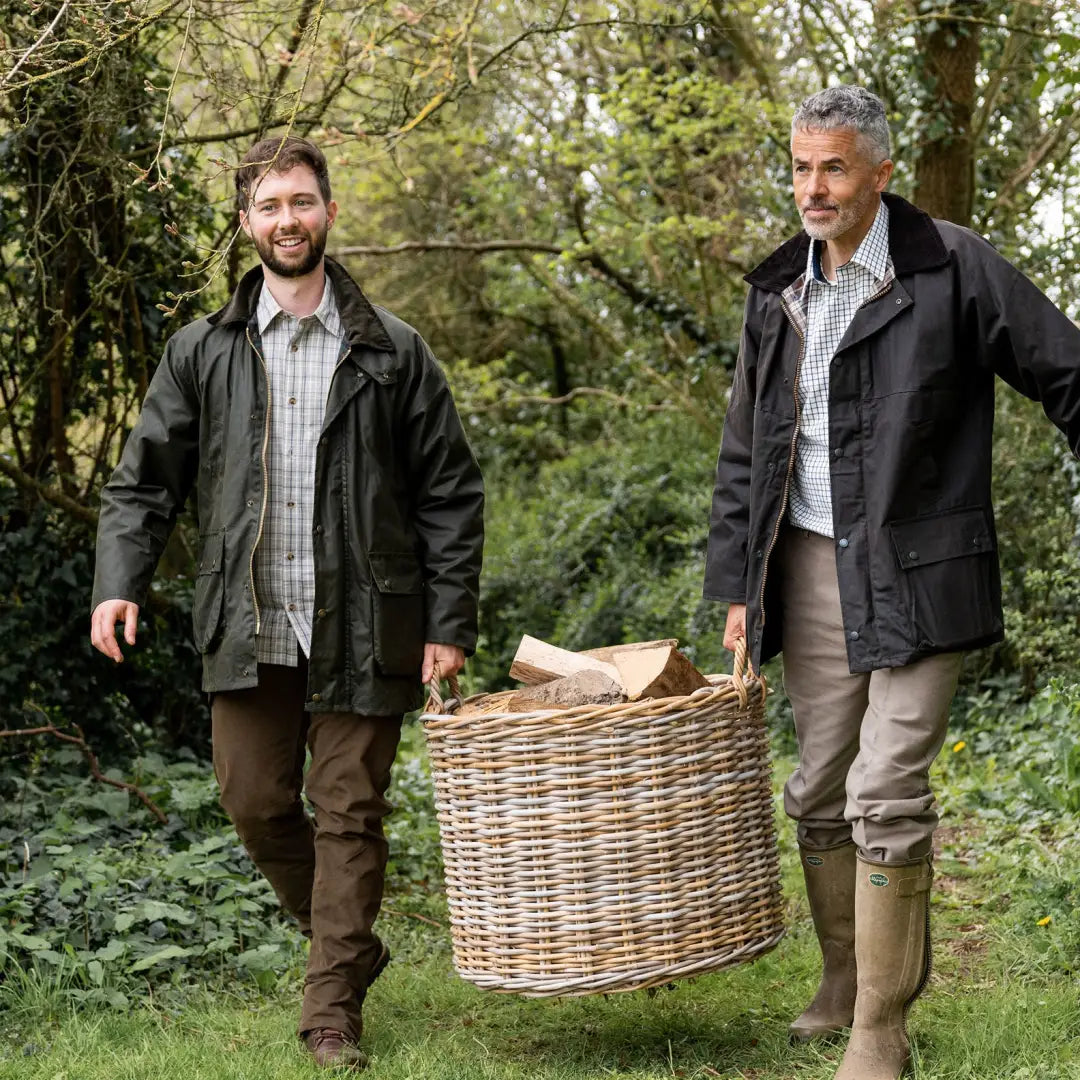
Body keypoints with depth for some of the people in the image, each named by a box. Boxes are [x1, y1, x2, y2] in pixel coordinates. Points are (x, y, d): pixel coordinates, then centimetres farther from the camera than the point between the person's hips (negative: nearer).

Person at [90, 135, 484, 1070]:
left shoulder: (392, 353, 2)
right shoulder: (203, 353, 7)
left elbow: (450, 494, 3)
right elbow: (144, 478, 9)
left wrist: (450, 623, -3)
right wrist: (119, 581, -7)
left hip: (361, 630, -2)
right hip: (248, 631, 2)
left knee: (350, 812, 2)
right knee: (256, 801, 6)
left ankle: (332, 1010, 13)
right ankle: (350, 944, 30)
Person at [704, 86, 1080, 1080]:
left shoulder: (952, 269, -6)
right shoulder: (777, 293, 10)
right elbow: (745, 451, 16)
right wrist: (738, 588, 12)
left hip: (915, 574, -5)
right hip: (810, 569, 6)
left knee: (887, 797, -8)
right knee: (818, 793, 12)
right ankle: (843, 983, 29)